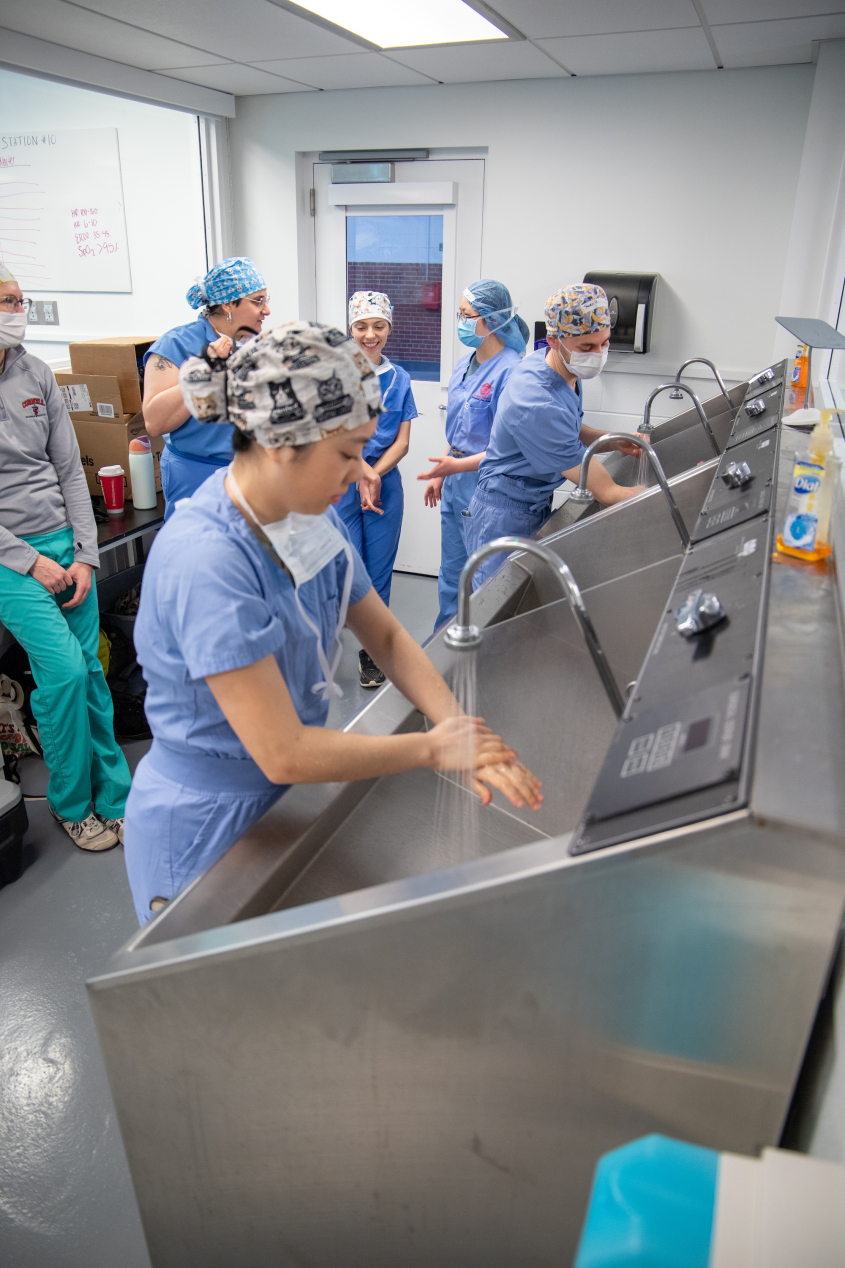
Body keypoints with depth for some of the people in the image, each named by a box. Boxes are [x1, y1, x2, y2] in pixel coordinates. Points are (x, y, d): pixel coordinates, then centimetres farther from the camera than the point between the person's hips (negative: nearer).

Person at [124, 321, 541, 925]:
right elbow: (284, 754, -30)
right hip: (207, 830, -7)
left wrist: (462, 731, -13)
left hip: (285, 802, 7)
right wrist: (434, 748, -19)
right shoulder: (205, 561, -31)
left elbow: (386, 634, 3)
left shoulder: (312, 517, -6)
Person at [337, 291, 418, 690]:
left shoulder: (399, 379, 7)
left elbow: (401, 442, 3)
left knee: (378, 573, 9)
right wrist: (364, 473, -16)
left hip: (385, 484, 3)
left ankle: (370, 649, 25)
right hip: (341, 485, -3)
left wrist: (372, 475, -11)